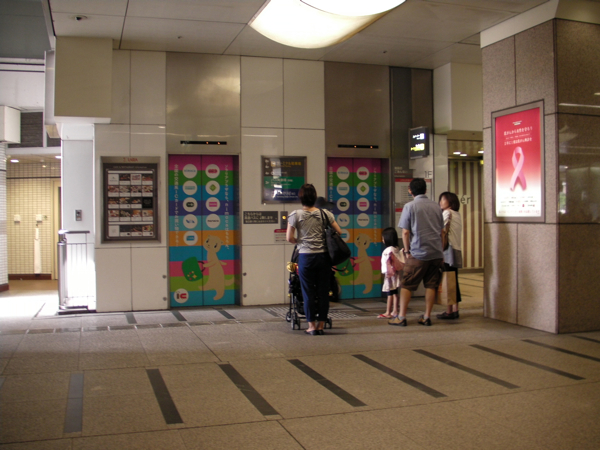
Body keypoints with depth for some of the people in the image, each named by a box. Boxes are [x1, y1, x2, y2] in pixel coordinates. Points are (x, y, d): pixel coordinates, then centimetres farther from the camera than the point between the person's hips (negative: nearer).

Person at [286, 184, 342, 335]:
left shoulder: (295, 215, -4)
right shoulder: (325, 213, 3)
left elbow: (289, 238, -5)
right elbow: (338, 231, 4)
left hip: (305, 256, -2)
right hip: (323, 256, 2)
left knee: (308, 292, 6)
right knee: (323, 291, 9)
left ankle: (312, 325, 10)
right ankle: (321, 325, 14)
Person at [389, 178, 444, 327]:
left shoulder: (410, 206, -4)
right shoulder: (436, 206, 11)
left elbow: (405, 232, -7)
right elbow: (441, 231, 15)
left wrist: (407, 251, 2)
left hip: (418, 253, -4)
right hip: (437, 253, 5)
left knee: (407, 285, 2)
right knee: (431, 285, 8)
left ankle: (401, 317, 3)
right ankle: (427, 317, 10)